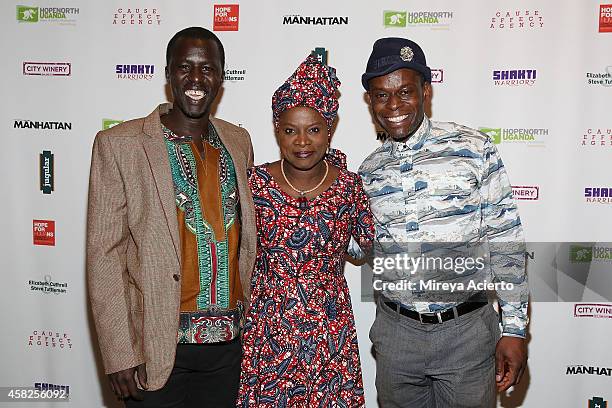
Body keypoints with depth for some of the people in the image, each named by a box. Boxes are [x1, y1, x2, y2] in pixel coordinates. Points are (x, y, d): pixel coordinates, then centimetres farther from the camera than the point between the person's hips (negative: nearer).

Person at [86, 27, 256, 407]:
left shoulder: (238, 141, 6)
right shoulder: (119, 144, -8)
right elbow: (104, 254, -9)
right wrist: (120, 354, -11)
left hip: (230, 343, 4)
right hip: (158, 347, -4)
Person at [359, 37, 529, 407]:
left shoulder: (474, 149, -7)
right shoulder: (370, 171, 3)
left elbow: (506, 240, -6)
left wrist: (515, 329, -7)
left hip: (465, 331, -3)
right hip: (396, 331, 3)